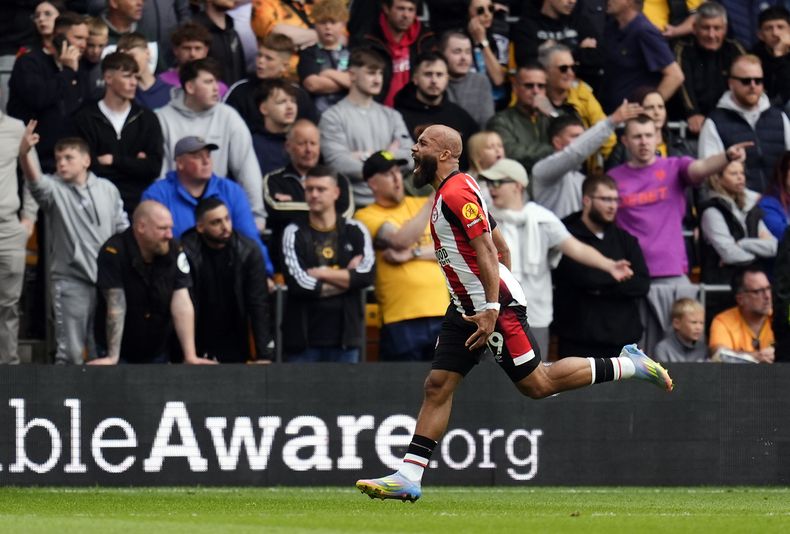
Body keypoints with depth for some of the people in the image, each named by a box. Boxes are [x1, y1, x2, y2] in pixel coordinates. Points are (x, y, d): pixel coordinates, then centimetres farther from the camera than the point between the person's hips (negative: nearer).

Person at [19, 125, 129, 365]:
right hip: (71, 280, -3)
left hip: (107, 280, 3)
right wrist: (24, 154, -45)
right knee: (70, 352, -6)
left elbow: (123, 230, 14)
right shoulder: (55, 189, -3)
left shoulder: (108, 189, 8)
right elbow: (35, 181, -25)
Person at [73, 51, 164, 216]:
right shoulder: (86, 118, 2)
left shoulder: (147, 118, 11)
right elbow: (90, 167, -7)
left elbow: (154, 167, 1)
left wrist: (114, 160, -4)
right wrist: (134, 164, -2)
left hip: (139, 204, 2)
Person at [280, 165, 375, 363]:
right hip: (303, 337, -2)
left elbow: (367, 274, -7)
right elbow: (298, 283, -11)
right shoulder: (294, 233, 1)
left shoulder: (355, 231, 7)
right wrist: (346, 276, -3)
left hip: (344, 336, 2)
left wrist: (321, 273, -8)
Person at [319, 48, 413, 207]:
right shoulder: (333, 117, 2)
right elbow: (339, 163, -11)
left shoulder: (391, 116, 17)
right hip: (356, 204, -4)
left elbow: (409, 157, 5)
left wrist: (368, 157, -6)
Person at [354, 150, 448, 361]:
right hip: (402, 320, -4)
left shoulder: (421, 204, 14)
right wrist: (434, 200, -17)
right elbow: (401, 240, -16)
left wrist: (413, 253, -11)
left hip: (442, 313, 4)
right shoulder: (367, 216, 1)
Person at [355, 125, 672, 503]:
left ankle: (628, 365, 7)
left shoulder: (456, 192, -15)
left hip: (494, 305, -10)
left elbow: (487, 250, -22)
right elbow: (500, 247, 21)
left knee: (537, 383, -4)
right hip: (467, 308, 10)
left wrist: (491, 309, -26)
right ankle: (408, 477, -2)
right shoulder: (450, 191, 16)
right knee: (437, 386, 2)